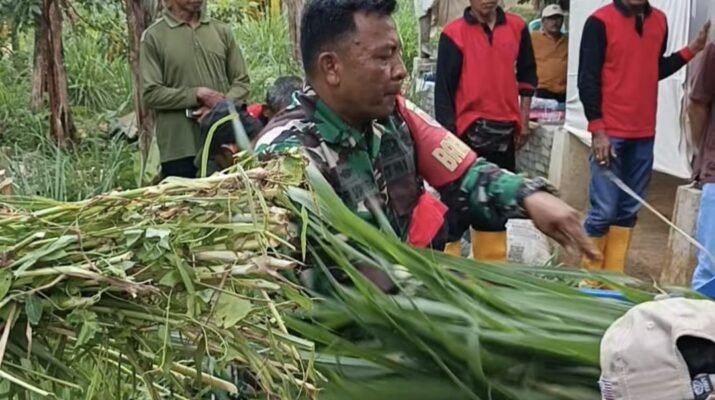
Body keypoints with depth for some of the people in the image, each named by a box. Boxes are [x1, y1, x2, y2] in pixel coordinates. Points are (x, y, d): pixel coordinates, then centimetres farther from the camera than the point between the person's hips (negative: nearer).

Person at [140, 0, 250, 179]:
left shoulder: (221, 31, 10)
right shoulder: (154, 36, 0)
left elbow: (241, 82, 10)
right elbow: (151, 94, -6)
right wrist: (198, 95, -14)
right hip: (179, 149, -3)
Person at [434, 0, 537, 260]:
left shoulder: (516, 27, 5)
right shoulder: (454, 34, -7)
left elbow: (527, 73, 15)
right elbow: (443, 88, -7)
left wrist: (523, 119, 10)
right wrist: (448, 133, -11)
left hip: (505, 129, 4)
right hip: (470, 129, -4)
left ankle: (493, 264, 24)